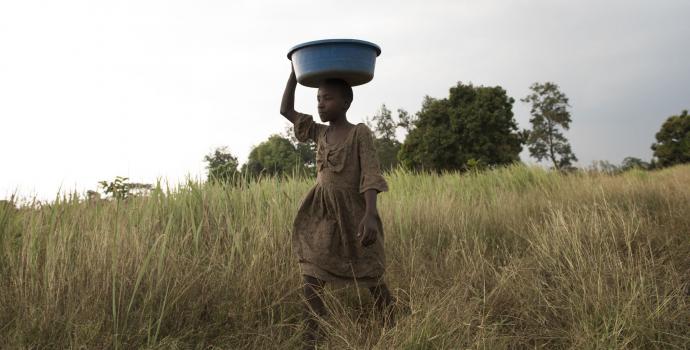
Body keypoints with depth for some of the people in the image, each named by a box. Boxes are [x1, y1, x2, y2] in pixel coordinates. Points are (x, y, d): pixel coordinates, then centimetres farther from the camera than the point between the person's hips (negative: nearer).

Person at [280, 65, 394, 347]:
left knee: (373, 281, 10)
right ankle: (310, 341, 1)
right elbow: (286, 111, 13)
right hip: (323, 218, 5)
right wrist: (295, 72, 7)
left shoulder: (360, 133, -8)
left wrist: (370, 214, -30)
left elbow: (371, 175, -17)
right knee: (311, 282, -4)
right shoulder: (320, 133, 9)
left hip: (353, 215, -5)